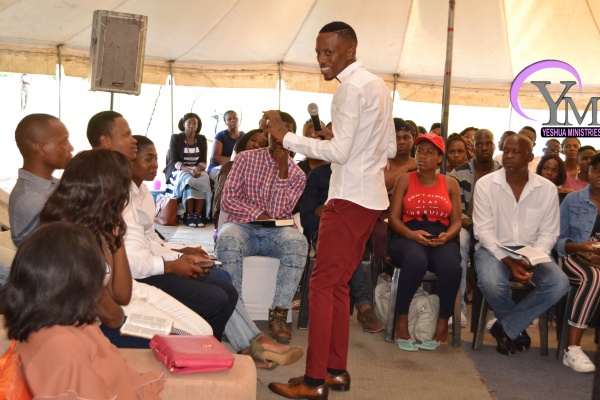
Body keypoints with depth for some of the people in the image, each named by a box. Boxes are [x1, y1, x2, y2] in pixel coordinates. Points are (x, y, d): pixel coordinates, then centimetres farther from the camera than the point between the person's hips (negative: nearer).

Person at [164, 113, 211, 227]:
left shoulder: (202, 139, 8)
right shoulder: (175, 138, -1)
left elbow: (203, 161, 4)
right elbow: (174, 161, -8)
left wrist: (198, 169, -20)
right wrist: (189, 170, -25)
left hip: (197, 170, 3)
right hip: (178, 171, -2)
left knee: (204, 179, -33)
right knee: (189, 180, -36)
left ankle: (198, 215, -34)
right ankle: (189, 215, -34)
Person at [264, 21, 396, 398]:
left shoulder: (351, 88, -12)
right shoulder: (378, 85, 17)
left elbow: (339, 153, -19)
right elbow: (391, 149, 19)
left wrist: (285, 136, -15)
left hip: (350, 198, -10)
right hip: (371, 197, 10)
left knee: (322, 285, -5)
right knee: (339, 283, 14)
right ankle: (336, 370, 20)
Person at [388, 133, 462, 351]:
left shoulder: (450, 184, 16)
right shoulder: (405, 180, 12)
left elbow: (456, 221, 11)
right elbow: (393, 217, 4)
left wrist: (447, 236, -12)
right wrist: (410, 234, -15)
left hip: (442, 240, 2)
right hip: (409, 237, -1)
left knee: (451, 266, -34)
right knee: (415, 260, -38)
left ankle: (443, 324, -15)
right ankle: (401, 322, -25)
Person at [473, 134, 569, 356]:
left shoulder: (547, 189, -1)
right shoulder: (485, 184, -7)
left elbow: (548, 234, 0)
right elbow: (483, 230, -11)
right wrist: (509, 262, -23)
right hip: (494, 249, -2)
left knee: (559, 284, -25)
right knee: (490, 283, -34)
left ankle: (506, 327, -7)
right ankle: (517, 327, 1)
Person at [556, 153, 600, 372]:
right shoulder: (572, 200, 10)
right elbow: (559, 241, 8)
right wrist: (579, 247, -13)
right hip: (577, 259, -1)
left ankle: (573, 347, -30)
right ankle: (572, 349, -34)